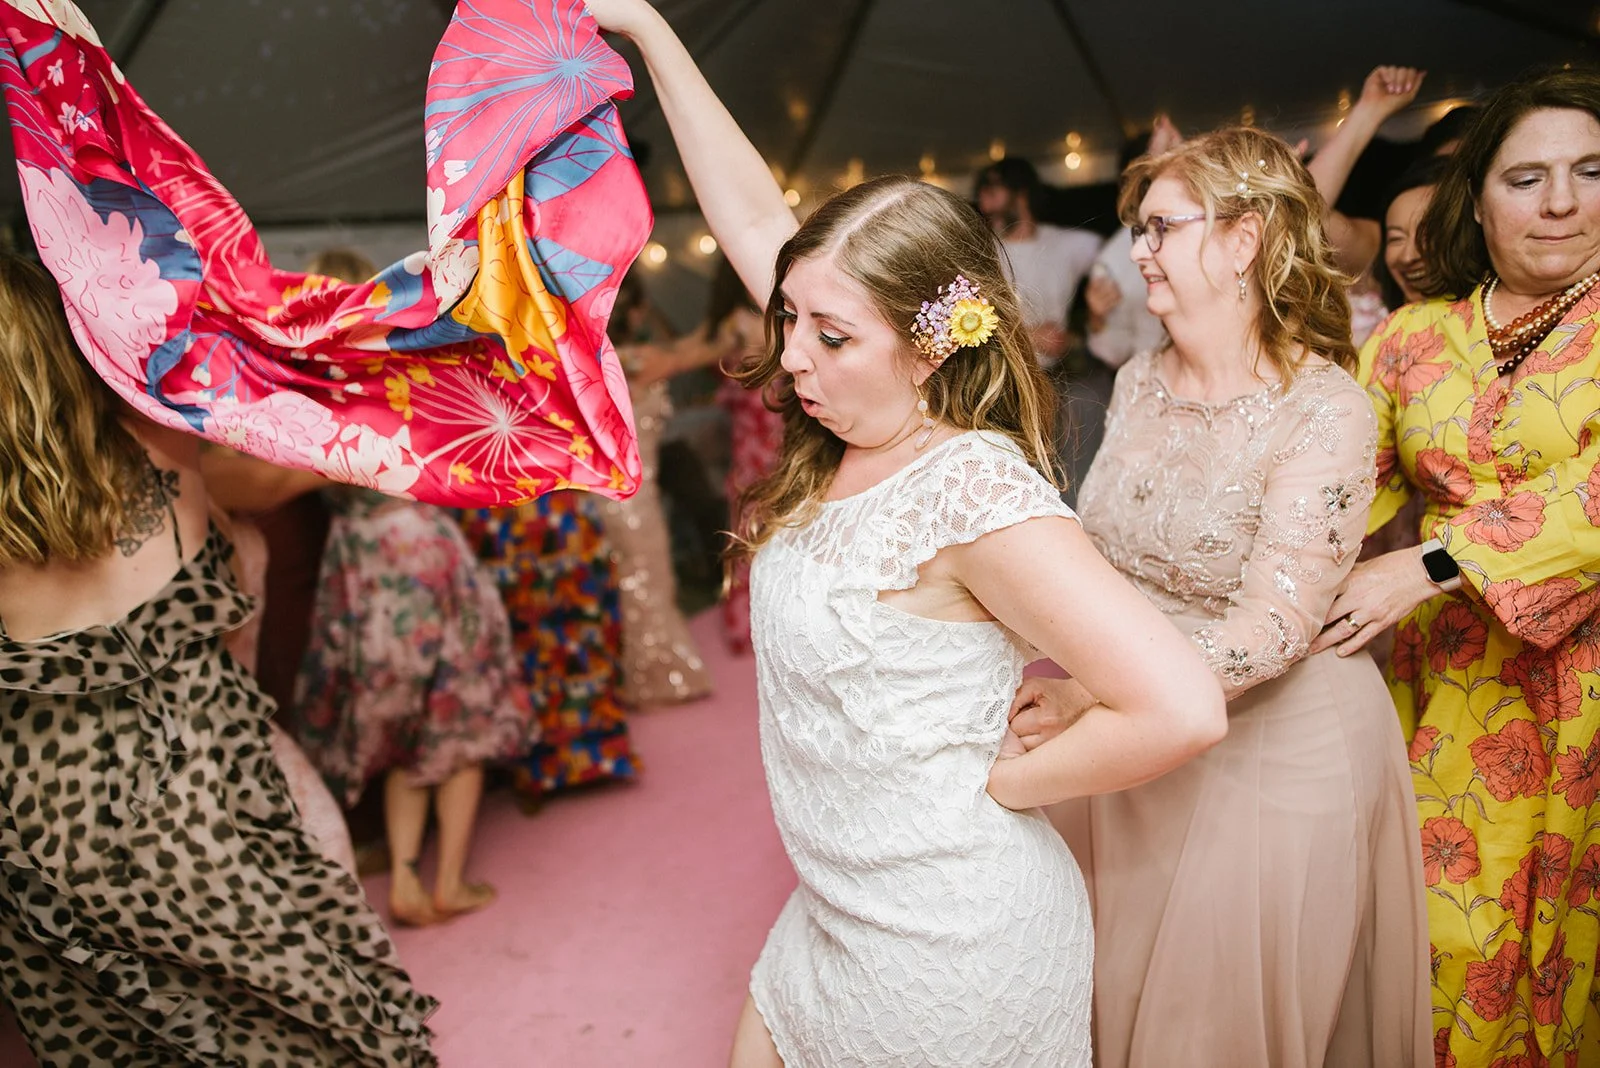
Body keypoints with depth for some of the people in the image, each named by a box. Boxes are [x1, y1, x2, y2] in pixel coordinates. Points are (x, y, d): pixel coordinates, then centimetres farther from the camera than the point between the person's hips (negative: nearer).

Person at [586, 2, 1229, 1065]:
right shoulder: (853, 435, -3)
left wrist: (1004, 782, -18)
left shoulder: (975, 488, -26)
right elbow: (754, 216, 4)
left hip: (951, 944, -7)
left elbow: (1182, 707, -32)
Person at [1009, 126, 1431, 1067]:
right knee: (1119, 978, 20)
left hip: (1275, 742, -5)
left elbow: (1275, 626, -27)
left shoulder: (1325, 411, -19)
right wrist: (1058, 679, 2)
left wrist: (1091, 693, -35)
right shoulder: (1139, 382, 2)